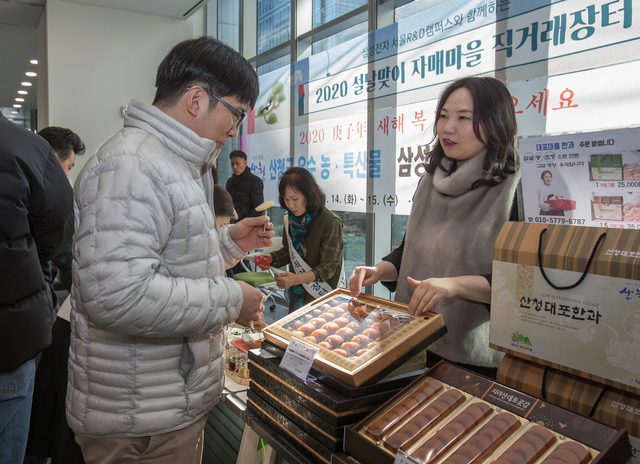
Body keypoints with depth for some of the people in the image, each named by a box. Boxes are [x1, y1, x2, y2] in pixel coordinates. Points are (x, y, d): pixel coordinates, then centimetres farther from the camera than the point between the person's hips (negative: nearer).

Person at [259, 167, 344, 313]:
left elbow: (328, 267, -19)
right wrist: (271, 258, -6)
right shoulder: (291, 219, 1)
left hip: (323, 295, -6)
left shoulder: (331, 223, -18)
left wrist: (297, 279, -32)